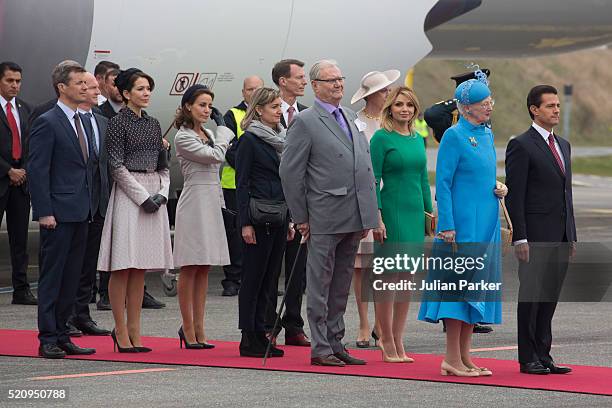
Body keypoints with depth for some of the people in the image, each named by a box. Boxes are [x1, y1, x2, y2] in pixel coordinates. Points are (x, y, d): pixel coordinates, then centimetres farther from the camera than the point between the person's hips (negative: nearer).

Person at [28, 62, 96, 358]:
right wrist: (44, 212, -18)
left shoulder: (81, 122, 15)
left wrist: (88, 206, 14)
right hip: (58, 213, -8)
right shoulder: (47, 123, -10)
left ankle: (61, 336, 15)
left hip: (80, 212, 8)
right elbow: (37, 170, -13)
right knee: (52, 277, -4)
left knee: (71, 278, 10)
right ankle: (48, 340, -1)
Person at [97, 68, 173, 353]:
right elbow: (117, 166, -10)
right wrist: (143, 197, -13)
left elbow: (163, 165, 17)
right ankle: (121, 331, -1)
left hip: (153, 194, 6)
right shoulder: (118, 123, -5)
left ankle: (134, 330, 11)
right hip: (128, 194, -6)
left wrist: (162, 193, 0)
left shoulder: (152, 124, 15)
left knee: (140, 268, 8)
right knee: (123, 267, -5)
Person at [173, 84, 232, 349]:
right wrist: (223, 129, -4)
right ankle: (189, 328, -1)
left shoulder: (207, 135, 16)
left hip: (212, 202, 8)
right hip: (194, 201, -8)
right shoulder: (183, 137, -9)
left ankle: (197, 328, 9)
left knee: (204, 269, 7)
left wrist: (221, 204, 17)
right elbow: (216, 156, -16)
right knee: (190, 269, -4)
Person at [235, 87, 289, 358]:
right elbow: (242, 182, -10)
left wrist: (289, 219, 16)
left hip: (279, 217, 7)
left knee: (269, 277, 9)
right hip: (258, 218, -7)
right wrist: (245, 222, -16)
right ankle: (249, 339, 0)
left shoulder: (280, 139, 15)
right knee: (253, 277, -3)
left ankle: (259, 334, 13)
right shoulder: (249, 140, -7)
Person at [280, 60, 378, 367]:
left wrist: (368, 214, 13)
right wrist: (300, 217, -9)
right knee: (320, 285, -1)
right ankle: (320, 349, 2)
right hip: (325, 219, -7)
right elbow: (290, 172, -8)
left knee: (342, 285, 12)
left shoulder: (351, 118, 16)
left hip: (354, 219, 7)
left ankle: (336, 343, 19)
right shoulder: (305, 122, -6)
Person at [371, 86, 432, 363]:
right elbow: (373, 181, -9)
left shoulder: (417, 139, 14)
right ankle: (387, 342, 2)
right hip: (392, 212, -7)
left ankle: (398, 342, 13)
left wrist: (430, 213, 14)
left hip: (415, 213, 7)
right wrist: (377, 219, -15)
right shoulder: (381, 138, -6)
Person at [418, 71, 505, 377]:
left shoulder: (486, 134, 13)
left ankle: (465, 357, 14)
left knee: (478, 282, 9)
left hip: (485, 223, 8)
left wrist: (498, 189, 3)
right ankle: (452, 360, -5)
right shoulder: (454, 136, -10)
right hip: (463, 223, -8)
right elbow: (443, 183, -12)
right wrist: (447, 226, -17)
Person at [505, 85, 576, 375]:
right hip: (535, 237, -7)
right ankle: (528, 359, 4)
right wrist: (520, 239, -16)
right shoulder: (521, 145, -7)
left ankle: (543, 356, 14)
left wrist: (572, 236, 16)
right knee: (532, 296, -1)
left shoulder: (563, 145, 17)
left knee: (550, 297, 9)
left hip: (560, 238, 7)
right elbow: (514, 196, -11)